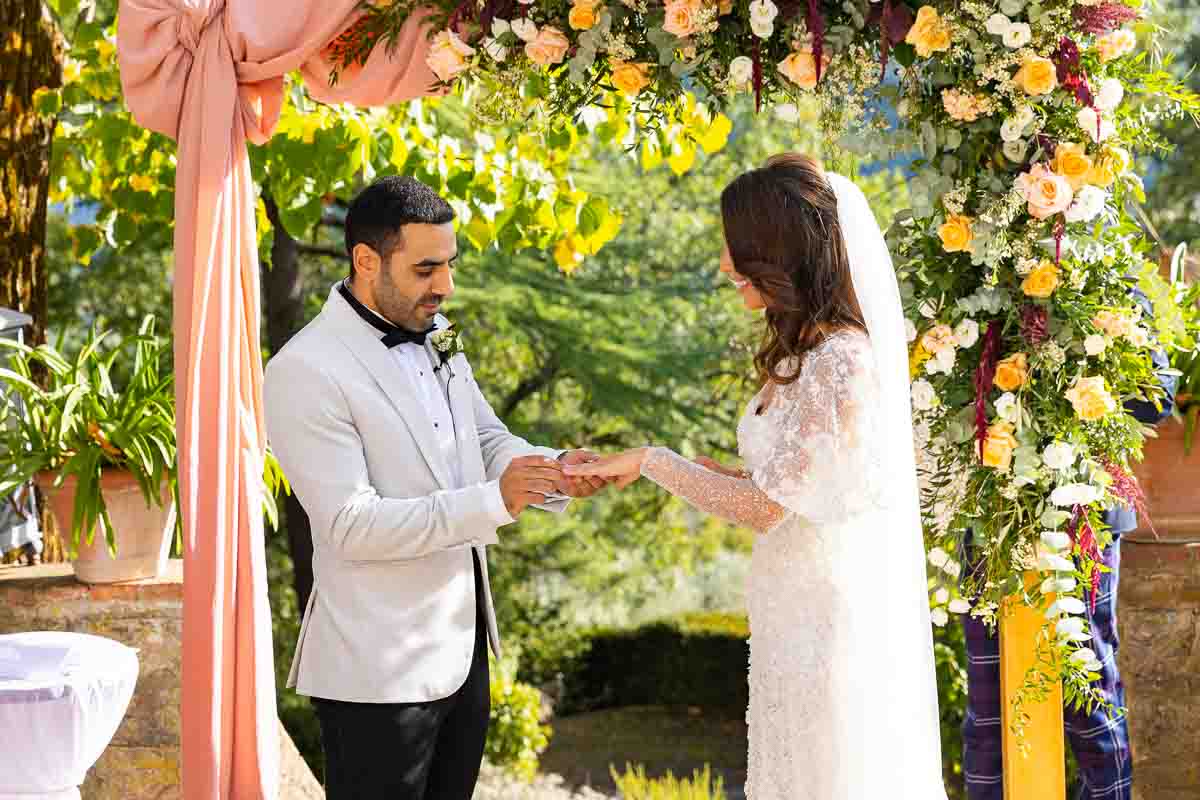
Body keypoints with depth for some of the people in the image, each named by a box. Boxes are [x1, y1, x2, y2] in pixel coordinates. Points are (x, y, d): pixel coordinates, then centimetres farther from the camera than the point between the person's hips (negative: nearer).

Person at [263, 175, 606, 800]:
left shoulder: (435, 336, 8)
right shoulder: (306, 372, -18)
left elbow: (487, 439, 15)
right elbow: (351, 525, -22)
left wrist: (554, 470, -8)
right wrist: (495, 501, -28)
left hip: (463, 648, 8)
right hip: (381, 671, -8)